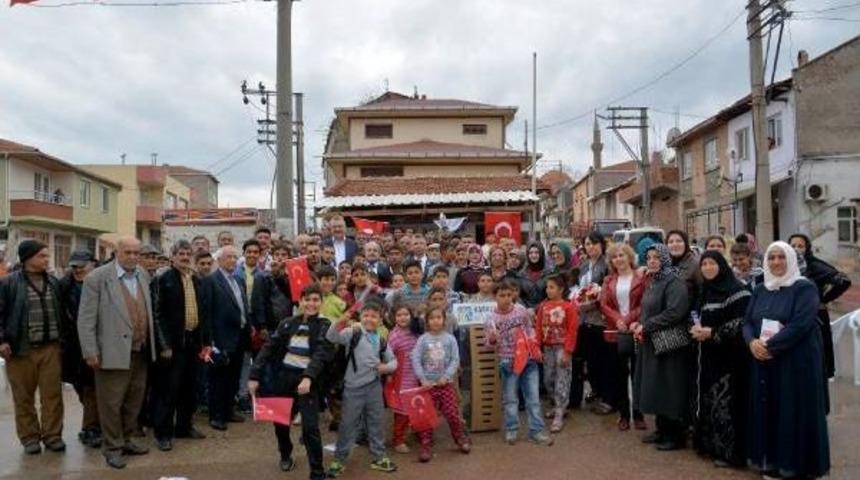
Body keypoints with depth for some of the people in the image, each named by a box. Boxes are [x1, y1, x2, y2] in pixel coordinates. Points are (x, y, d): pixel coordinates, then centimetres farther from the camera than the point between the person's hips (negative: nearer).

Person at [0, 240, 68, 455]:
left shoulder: (53, 282, 9)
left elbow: (62, 312, 17)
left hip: (51, 348, 3)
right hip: (21, 350, -3)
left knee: (52, 395, 4)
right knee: (24, 397, 7)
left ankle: (52, 435, 15)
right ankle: (29, 437, 19)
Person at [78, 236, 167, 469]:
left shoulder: (143, 275, 8)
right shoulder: (97, 278, -9)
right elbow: (86, 319, -9)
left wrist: (162, 343, 11)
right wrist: (90, 352, -13)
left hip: (141, 352, 6)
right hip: (113, 352, -6)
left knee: (134, 401, 16)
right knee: (111, 402, 4)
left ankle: (125, 440, 32)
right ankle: (112, 447, 19)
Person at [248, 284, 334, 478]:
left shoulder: (325, 326, -3)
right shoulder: (287, 323, 6)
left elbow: (321, 354, -17)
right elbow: (268, 349, 4)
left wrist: (308, 377, -32)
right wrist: (255, 376, -4)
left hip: (307, 380, -4)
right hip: (283, 378, 4)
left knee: (310, 427, -10)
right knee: (280, 420, 14)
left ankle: (317, 472, 2)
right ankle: (285, 455, 42)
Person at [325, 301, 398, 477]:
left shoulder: (381, 341, 8)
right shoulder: (353, 333, -6)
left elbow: (393, 360, 18)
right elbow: (331, 337, -19)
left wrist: (387, 367, -5)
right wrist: (339, 323, -38)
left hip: (374, 387, 4)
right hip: (354, 387, -4)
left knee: (377, 422, 12)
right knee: (348, 424, 4)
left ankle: (379, 457, 27)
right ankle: (338, 459, 18)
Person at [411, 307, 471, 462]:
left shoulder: (450, 338, -1)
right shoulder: (423, 339, -3)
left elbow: (455, 360, -3)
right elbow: (415, 359, -6)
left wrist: (446, 376, -12)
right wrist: (422, 379, -12)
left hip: (446, 383, 0)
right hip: (428, 384, 0)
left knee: (453, 413, 4)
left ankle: (461, 438, 25)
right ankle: (426, 445, 10)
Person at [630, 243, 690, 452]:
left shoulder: (674, 283, -14)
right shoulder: (652, 282, 14)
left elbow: (674, 313, -23)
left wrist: (646, 326, -18)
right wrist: (639, 324, 3)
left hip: (669, 345, -9)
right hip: (652, 343, 9)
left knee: (670, 389, -2)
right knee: (656, 389, 13)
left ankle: (676, 436, 8)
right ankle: (662, 430, 24)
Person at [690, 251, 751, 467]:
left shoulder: (736, 290, -11)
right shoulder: (706, 291, 13)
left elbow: (743, 323, -17)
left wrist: (713, 333, -19)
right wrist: (697, 329, 1)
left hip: (729, 354, -8)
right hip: (709, 354, 8)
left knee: (726, 400, -5)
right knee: (708, 399, 11)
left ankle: (730, 451, 4)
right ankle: (711, 445, 21)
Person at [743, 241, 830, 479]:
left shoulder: (805, 288, -6)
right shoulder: (760, 290, 12)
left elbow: (800, 324, -17)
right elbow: (747, 321, 8)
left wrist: (770, 345, -20)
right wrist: (752, 342, -13)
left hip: (796, 362, -5)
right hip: (764, 363, 6)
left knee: (794, 412, -1)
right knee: (767, 411, 8)